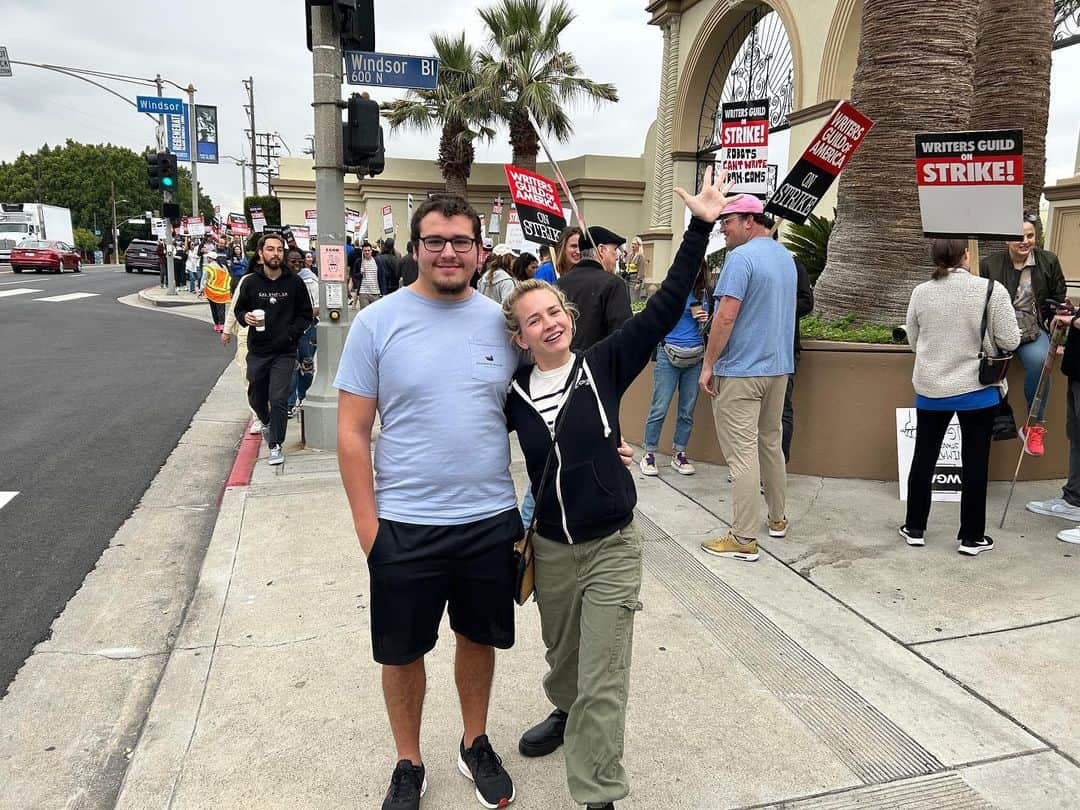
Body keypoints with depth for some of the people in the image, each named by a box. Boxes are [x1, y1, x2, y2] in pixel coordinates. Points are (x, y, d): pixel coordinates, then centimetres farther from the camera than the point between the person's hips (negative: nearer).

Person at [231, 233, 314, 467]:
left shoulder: (294, 282, -2)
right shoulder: (251, 282, 0)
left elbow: (306, 314, 5)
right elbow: (239, 308, 13)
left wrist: (291, 332, -10)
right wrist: (245, 317, -10)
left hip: (284, 351, -2)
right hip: (257, 351, 3)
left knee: (279, 399, -10)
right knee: (256, 397, 17)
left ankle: (276, 445, 2)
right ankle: (266, 422, 49)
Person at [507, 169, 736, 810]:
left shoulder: (604, 365, -10)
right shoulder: (514, 393, -5)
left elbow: (665, 310, -17)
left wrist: (700, 228, -22)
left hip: (612, 547, -3)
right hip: (550, 547, 3)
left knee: (602, 681, 1)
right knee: (563, 655, 26)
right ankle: (567, 713, 57)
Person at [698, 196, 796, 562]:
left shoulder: (742, 257, -14)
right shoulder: (786, 257, 14)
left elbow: (726, 316, -21)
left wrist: (708, 365, -14)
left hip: (741, 370, -9)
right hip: (779, 367, 9)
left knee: (742, 452, -6)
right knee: (771, 443, 19)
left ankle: (744, 539, -2)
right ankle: (777, 519, 31)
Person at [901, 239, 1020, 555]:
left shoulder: (920, 292, -4)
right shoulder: (991, 290, -12)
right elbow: (1010, 341, -9)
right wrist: (979, 338, 9)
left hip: (931, 389, 3)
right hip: (976, 389, -2)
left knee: (924, 458, 14)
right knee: (974, 463, 9)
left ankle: (915, 528, 24)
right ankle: (971, 537, 18)